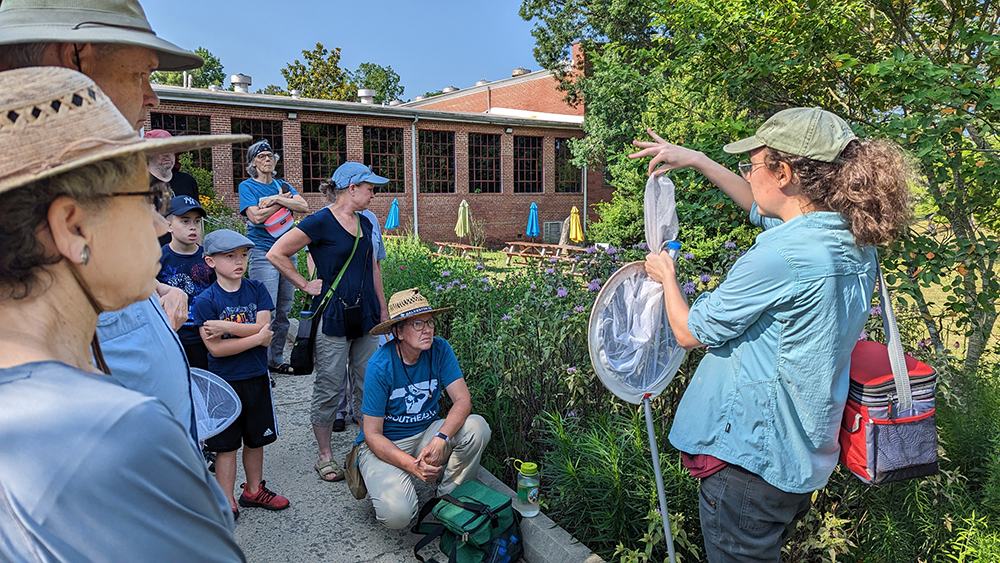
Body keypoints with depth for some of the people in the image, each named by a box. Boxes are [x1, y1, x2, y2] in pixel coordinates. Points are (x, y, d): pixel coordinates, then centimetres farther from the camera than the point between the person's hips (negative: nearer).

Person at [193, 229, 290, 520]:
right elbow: (216, 348, -17)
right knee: (226, 444, 7)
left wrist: (225, 326, -19)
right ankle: (227, 501, 20)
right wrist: (256, 336, -18)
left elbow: (264, 329, -13)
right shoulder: (205, 301, -10)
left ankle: (254, 490, 34)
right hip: (224, 382, -3)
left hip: (257, 378, 4)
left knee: (256, 439, 17)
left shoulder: (257, 290, 0)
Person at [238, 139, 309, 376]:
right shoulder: (247, 186, 1)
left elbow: (304, 207, -1)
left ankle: (276, 360, 21)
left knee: (284, 311, 9)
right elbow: (256, 216, -15)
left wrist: (276, 199, -12)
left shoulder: (282, 185, 14)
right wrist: (283, 200, -6)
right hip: (263, 253, -5)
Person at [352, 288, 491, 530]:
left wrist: (440, 439, -33)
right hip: (385, 444, -4)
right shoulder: (380, 365, -21)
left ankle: (450, 500, -3)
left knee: (477, 426, -23)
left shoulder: (439, 349, -10)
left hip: (426, 433, 4)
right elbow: (373, 435, -17)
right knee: (398, 514, -27)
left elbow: (463, 400, -15)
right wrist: (413, 466, -28)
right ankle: (376, 478, 9)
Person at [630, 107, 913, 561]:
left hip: (750, 457, -8)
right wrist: (695, 160, 20)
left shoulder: (779, 257, -28)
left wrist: (665, 275, 5)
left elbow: (690, 332, -14)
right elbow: (763, 209, 19)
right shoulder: (854, 241, 0)